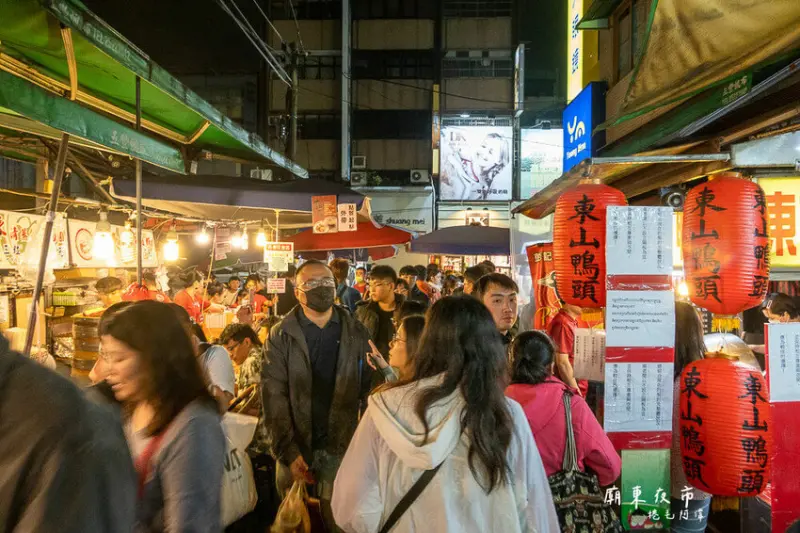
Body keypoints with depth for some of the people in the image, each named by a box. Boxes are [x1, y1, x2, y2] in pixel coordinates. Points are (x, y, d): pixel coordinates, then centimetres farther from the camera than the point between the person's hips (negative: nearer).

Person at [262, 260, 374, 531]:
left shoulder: (357, 333, 0)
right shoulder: (281, 336, -5)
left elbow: (369, 388, 1)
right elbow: (273, 396, -9)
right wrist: (288, 451, -16)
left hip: (341, 447, 1)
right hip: (296, 448, 0)